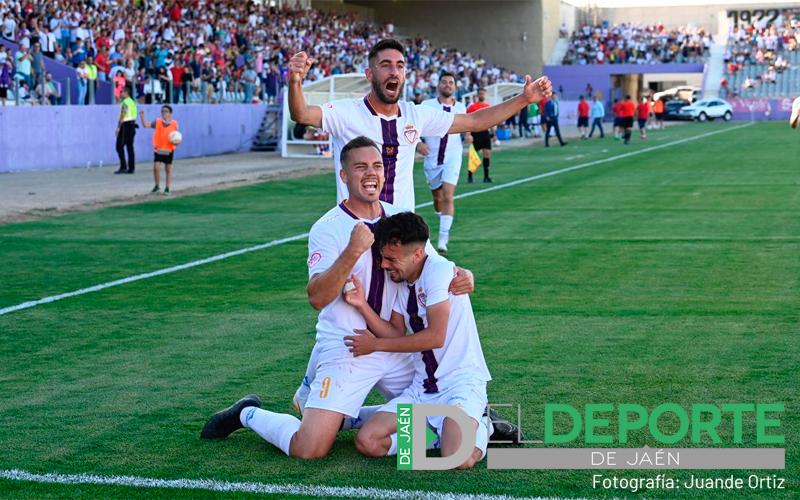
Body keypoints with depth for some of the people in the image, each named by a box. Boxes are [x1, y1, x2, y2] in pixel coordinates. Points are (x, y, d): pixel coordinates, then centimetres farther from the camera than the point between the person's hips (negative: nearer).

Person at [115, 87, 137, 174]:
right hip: (132, 125, 9)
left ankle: (123, 167, -12)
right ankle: (131, 168, 8)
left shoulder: (125, 102, -13)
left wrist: (118, 127, -16)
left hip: (125, 125, -9)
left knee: (120, 146, -5)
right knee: (130, 147, 9)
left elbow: (122, 116, -18)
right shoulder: (133, 102, 15)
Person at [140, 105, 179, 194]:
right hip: (158, 149, 0)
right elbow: (146, 125, -8)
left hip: (169, 150, 0)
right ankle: (157, 186, 10)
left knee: (168, 169, 7)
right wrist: (142, 117, -22)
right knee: (156, 167, -8)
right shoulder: (157, 122, -1)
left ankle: (167, 188, 17)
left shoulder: (174, 124, -2)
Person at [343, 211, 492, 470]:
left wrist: (375, 345, -9)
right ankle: (443, 432, 6)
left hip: (462, 383, -7)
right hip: (422, 388, 7)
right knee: (368, 442, -11)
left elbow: (435, 337, -19)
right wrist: (362, 306, -9)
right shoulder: (400, 280, 9)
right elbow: (397, 334, 7)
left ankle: (476, 427, 4)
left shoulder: (438, 270, -16)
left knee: (458, 458, -31)